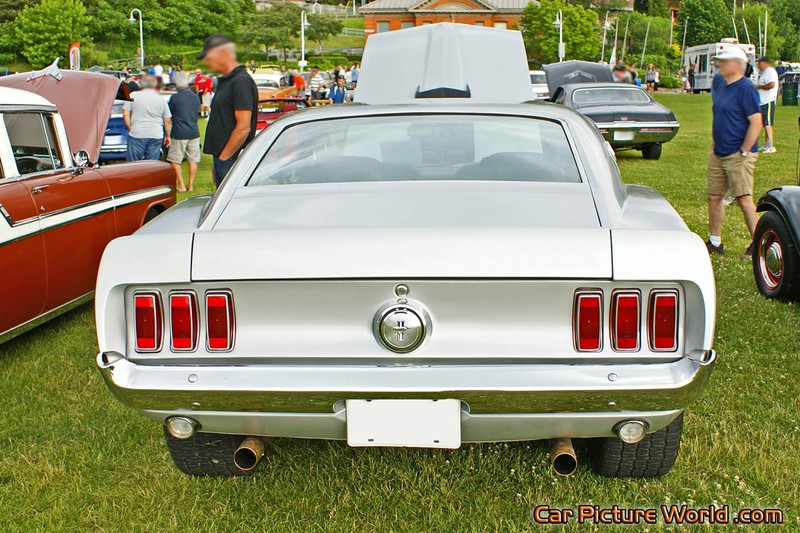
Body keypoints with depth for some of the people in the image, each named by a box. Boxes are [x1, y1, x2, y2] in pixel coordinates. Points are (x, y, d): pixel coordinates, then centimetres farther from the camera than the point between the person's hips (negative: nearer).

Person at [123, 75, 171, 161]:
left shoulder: (133, 96, 2)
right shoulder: (161, 99, 6)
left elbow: (125, 114, -3)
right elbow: (167, 121, 7)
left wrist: (130, 129, 5)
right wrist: (167, 136, 17)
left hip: (137, 135, -2)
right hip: (156, 136, 2)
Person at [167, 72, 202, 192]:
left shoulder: (175, 97, -11)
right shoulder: (196, 97, 4)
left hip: (179, 134, -5)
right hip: (194, 132, 5)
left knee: (175, 161, 4)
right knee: (193, 160, 9)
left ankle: (181, 185, 1)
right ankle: (191, 185, 10)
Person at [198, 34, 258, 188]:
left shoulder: (241, 81, -13)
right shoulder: (225, 81, 19)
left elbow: (243, 128, -20)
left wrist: (223, 158, -15)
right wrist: (217, 164, 19)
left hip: (232, 161, -10)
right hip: (222, 159, 10)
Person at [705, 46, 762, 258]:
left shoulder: (745, 89, -14)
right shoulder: (722, 87, 13)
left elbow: (756, 123, -19)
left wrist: (743, 152, -19)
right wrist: (716, 145, 16)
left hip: (738, 155, -9)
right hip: (718, 153, 9)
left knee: (744, 199, -8)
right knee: (714, 196, 10)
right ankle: (715, 242, 20)